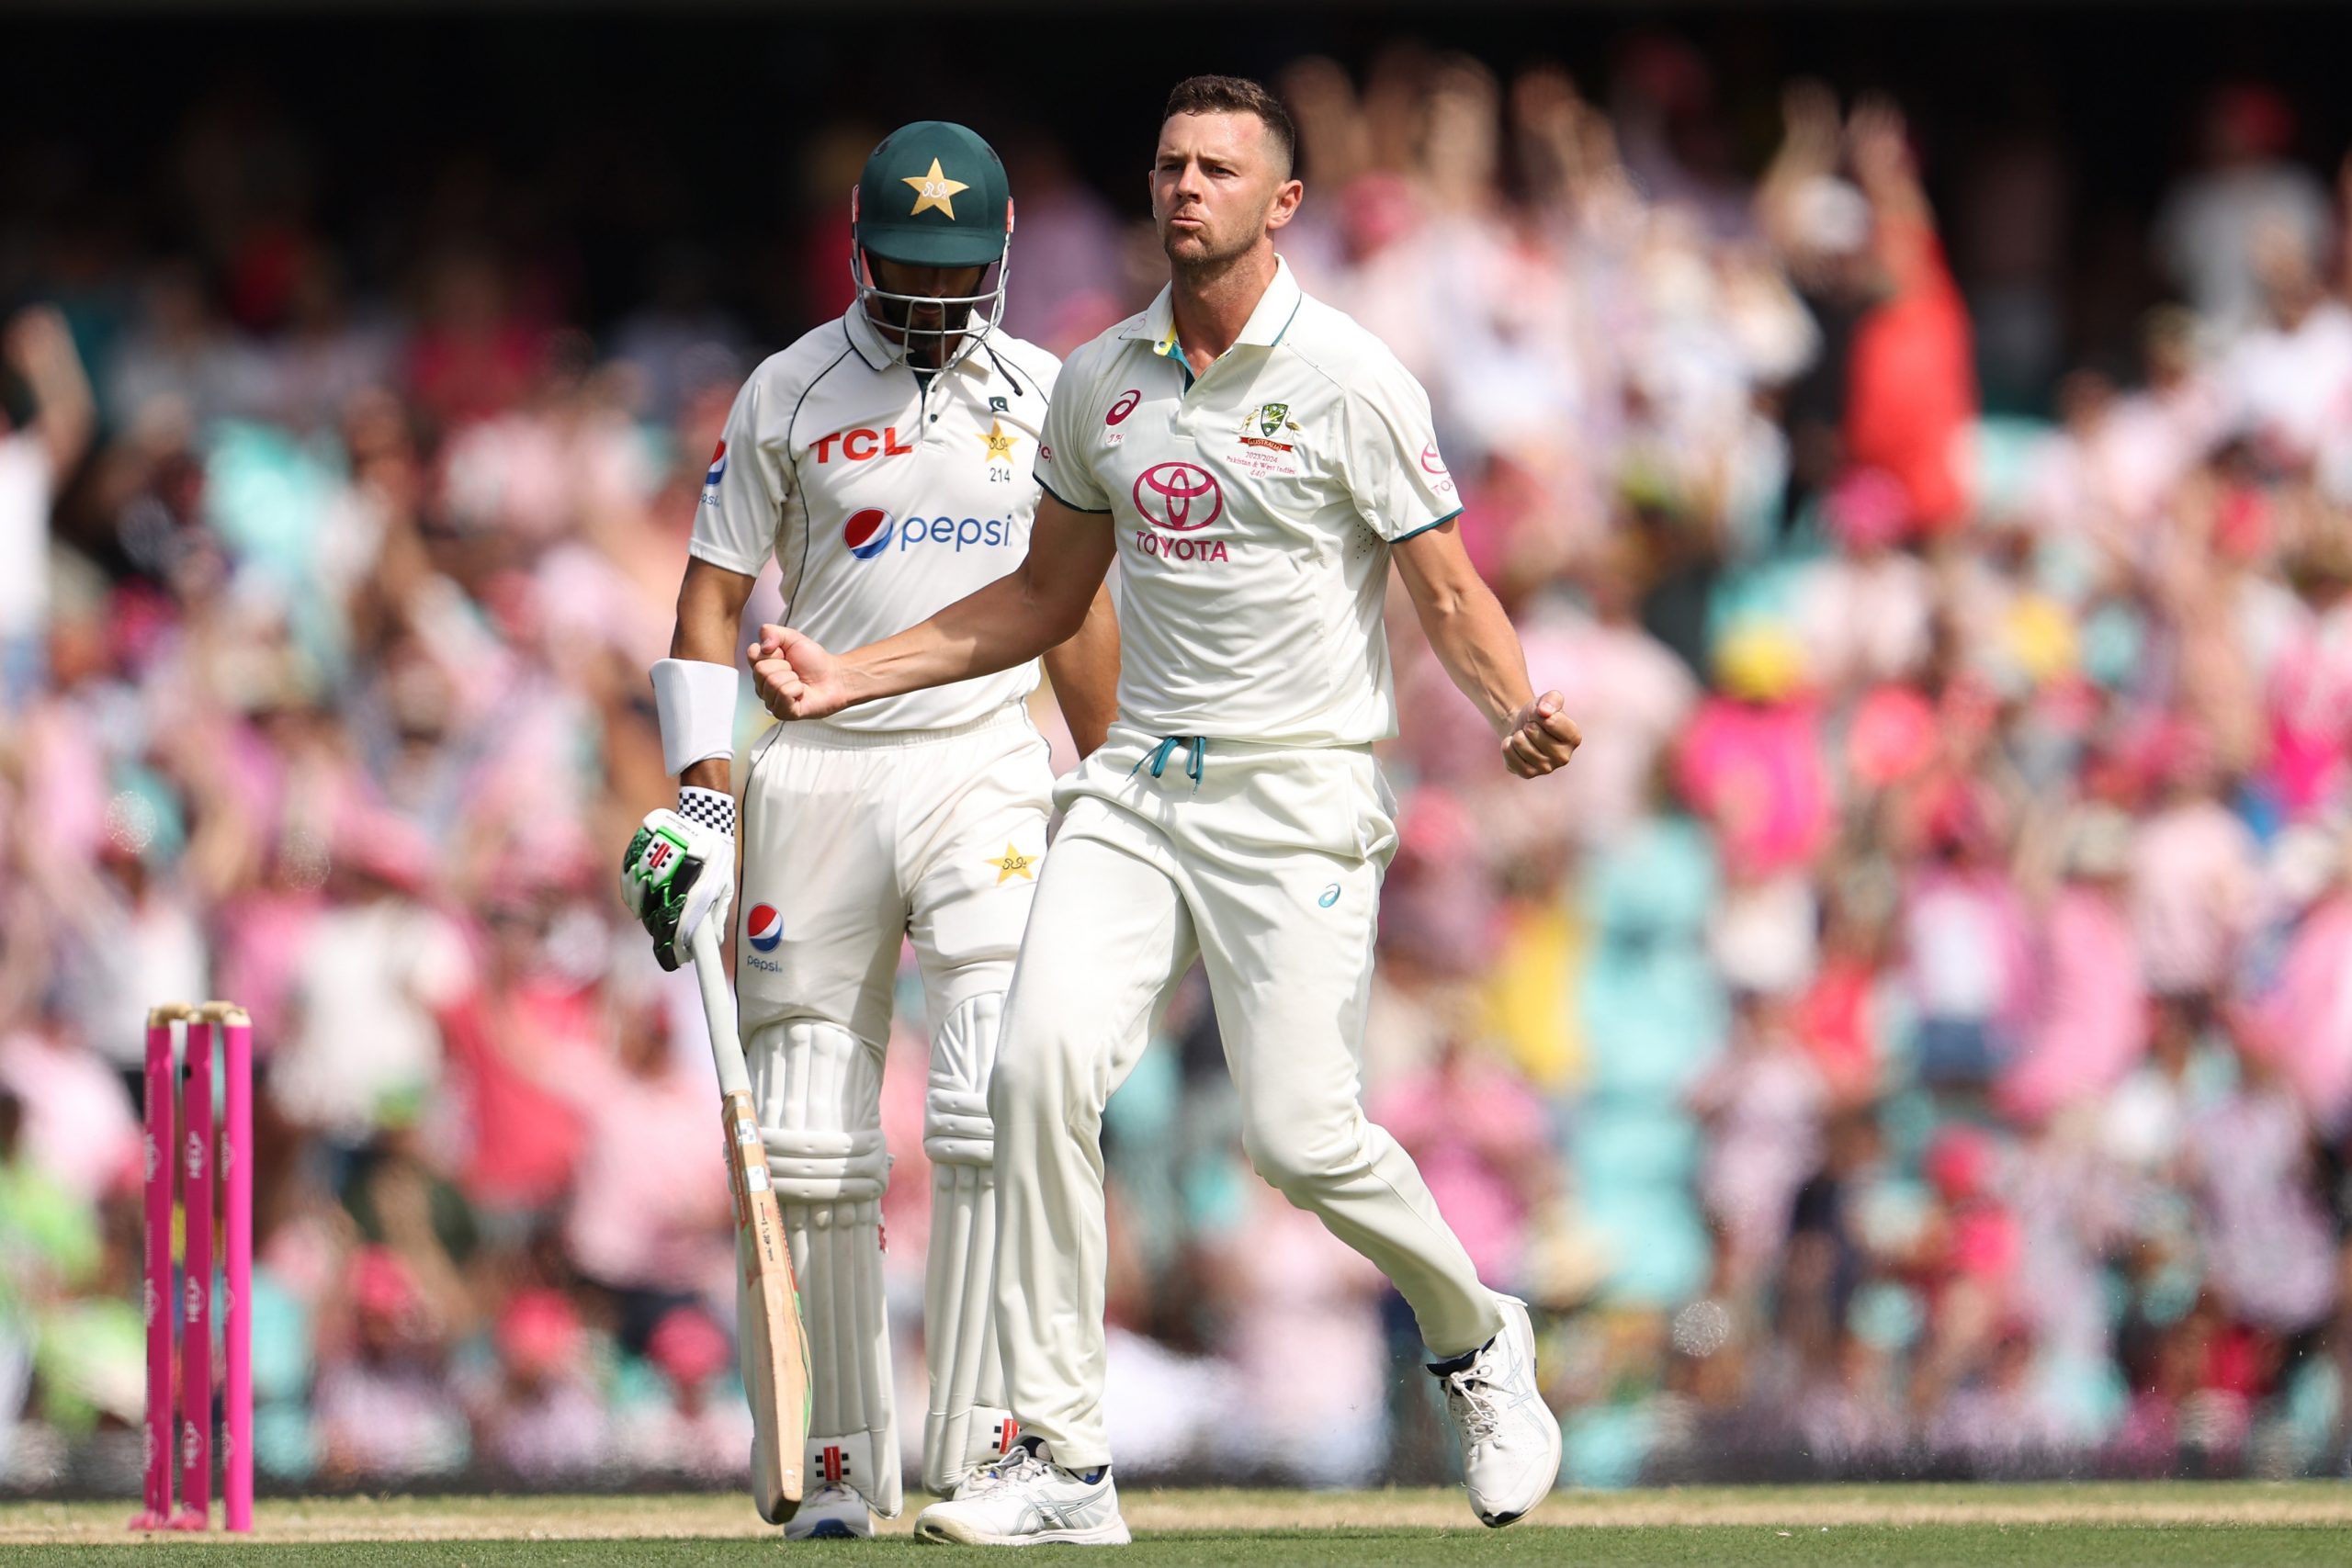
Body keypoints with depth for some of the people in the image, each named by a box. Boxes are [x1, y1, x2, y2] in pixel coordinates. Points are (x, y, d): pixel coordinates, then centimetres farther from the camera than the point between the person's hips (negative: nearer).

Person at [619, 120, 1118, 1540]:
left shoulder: (1044, 397, 8)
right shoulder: (790, 396, 2)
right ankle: (841, 1462, 9)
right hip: (820, 770, 0)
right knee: (815, 1142, 0)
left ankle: (980, 1444, -12)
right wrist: (702, 795, -9)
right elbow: (715, 595, 2)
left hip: (987, 767, 1)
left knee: (996, 1104, -15)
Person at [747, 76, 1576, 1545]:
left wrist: (1517, 709, -27)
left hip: (1297, 802, -4)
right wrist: (846, 676, 12)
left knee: (1300, 1134, -12)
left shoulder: (1349, 379, -6)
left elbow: (1449, 595, -6)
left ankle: (1475, 1336, 21)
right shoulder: (1100, 380, 9)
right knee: (1044, 1058, -17)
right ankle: (1064, 1463, -14)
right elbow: (1048, 599, 20)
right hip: (1137, 790, 4)